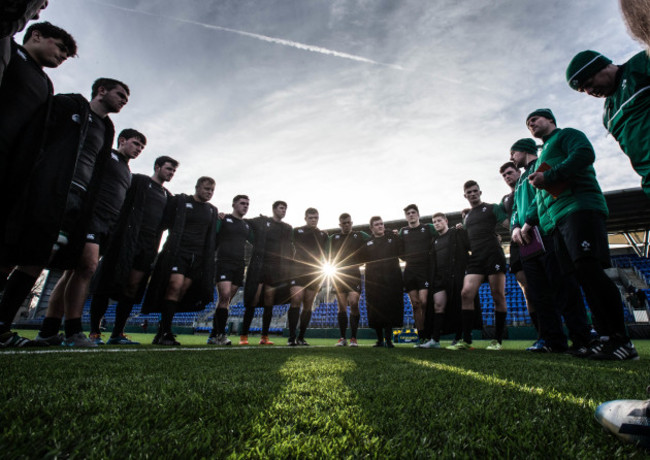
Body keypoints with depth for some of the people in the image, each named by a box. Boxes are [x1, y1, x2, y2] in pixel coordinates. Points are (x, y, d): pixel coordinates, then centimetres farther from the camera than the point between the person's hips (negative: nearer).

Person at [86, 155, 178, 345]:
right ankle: (94, 332, 5)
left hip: (148, 246, 5)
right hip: (126, 239, -4)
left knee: (133, 288, 2)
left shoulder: (168, 196, 21)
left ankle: (117, 334, 8)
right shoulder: (138, 180, 7)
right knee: (107, 284, -3)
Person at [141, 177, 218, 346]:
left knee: (182, 292, -1)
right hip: (177, 250, -4)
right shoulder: (179, 201, 6)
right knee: (175, 286, -19)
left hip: (198, 256, 4)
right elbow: (165, 222, 6)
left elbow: (212, 237, 20)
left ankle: (163, 331, 9)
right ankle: (165, 332, -11)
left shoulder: (213, 211, 18)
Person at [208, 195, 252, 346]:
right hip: (224, 262, -5)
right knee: (224, 296, -18)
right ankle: (221, 334, -11)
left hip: (239, 265, 5)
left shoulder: (246, 226, 20)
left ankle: (213, 336, 11)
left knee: (226, 300, 4)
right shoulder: (223, 219, 5)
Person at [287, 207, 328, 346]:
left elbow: (325, 255, 16)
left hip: (315, 273, 3)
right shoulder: (297, 231, 7)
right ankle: (292, 337, -10)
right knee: (296, 300, -15)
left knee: (308, 305, 3)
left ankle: (301, 337, 12)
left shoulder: (323, 235, 15)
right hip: (298, 271, -3)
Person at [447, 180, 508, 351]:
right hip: (475, 258, 4)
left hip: (493, 255, -4)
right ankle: (466, 340, -6)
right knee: (466, 294, -10)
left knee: (498, 296, -3)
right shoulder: (467, 216, 24)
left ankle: (497, 340, 9)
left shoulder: (492, 208, 9)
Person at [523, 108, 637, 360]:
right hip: (558, 219, 8)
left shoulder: (567, 135, 13)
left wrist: (548, 176, -12)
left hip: (579, 207, -8)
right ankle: (607, 337, 1)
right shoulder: (544, 154, 34)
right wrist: (529, 221, 25)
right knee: (583, 275, 0)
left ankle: (621, 340, -15)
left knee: (588, 267, -19)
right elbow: (540, 195, 32)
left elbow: (584, 154, -11)